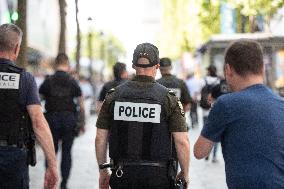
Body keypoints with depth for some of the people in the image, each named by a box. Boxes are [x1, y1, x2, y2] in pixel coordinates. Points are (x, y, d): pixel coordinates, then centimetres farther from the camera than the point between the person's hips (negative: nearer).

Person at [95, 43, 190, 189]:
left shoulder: (114, 96, 2)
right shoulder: (168, 98, -5)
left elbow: (100, 138, 4)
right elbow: (182, 142, -9)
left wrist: (103, 171, 15)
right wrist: (184, 174, 4)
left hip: (123, 175, 2)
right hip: (157, 175, -2)